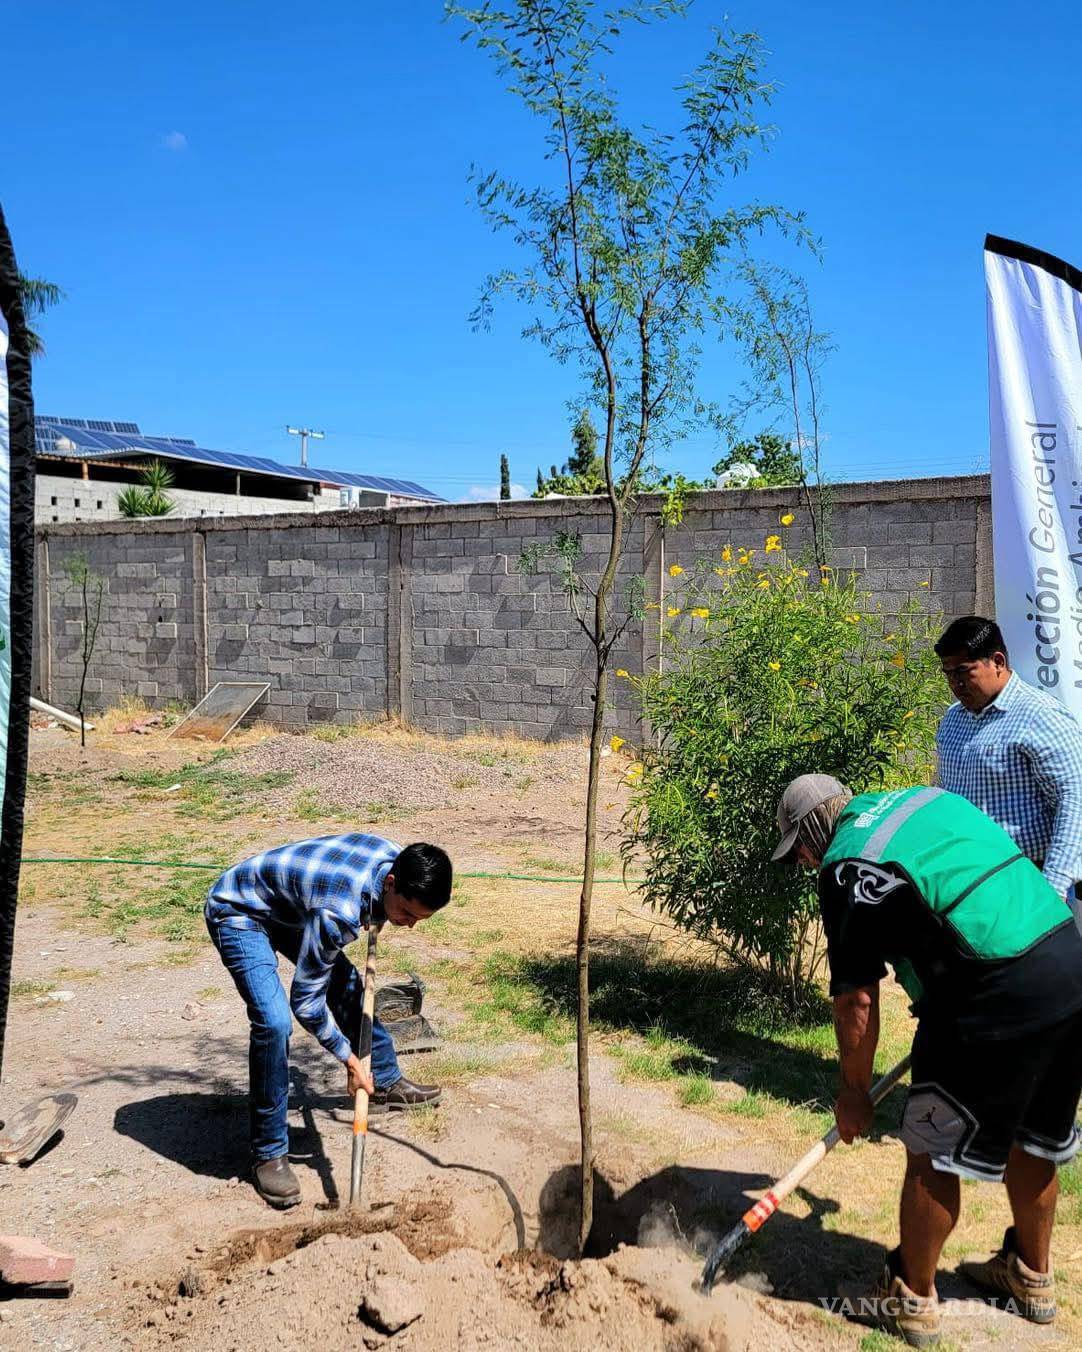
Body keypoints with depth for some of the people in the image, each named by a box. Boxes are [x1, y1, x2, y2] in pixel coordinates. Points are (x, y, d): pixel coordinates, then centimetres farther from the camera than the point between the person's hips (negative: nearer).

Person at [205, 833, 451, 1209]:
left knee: (347, 987, 14)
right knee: (274, 1022, -23)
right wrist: (349, 1059, -19)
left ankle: (385, 1084, 36)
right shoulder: (339, 912, -39)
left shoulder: (396, 858, -17)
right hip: (239, 911, -9)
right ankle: (268, 1153, -8)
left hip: (288, 907, 9)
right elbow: (305, 1000, -28)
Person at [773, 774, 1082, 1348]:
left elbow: (856, 1000, -5)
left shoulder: (846, 868, -6)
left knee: (932, 1154, 9)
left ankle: (911, 1301, 24)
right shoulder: (925, 798, 16)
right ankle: (1032, 1276, 44)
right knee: (1032, 1140, 25)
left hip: (999, 994, -9)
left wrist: (853, 1090, 9)